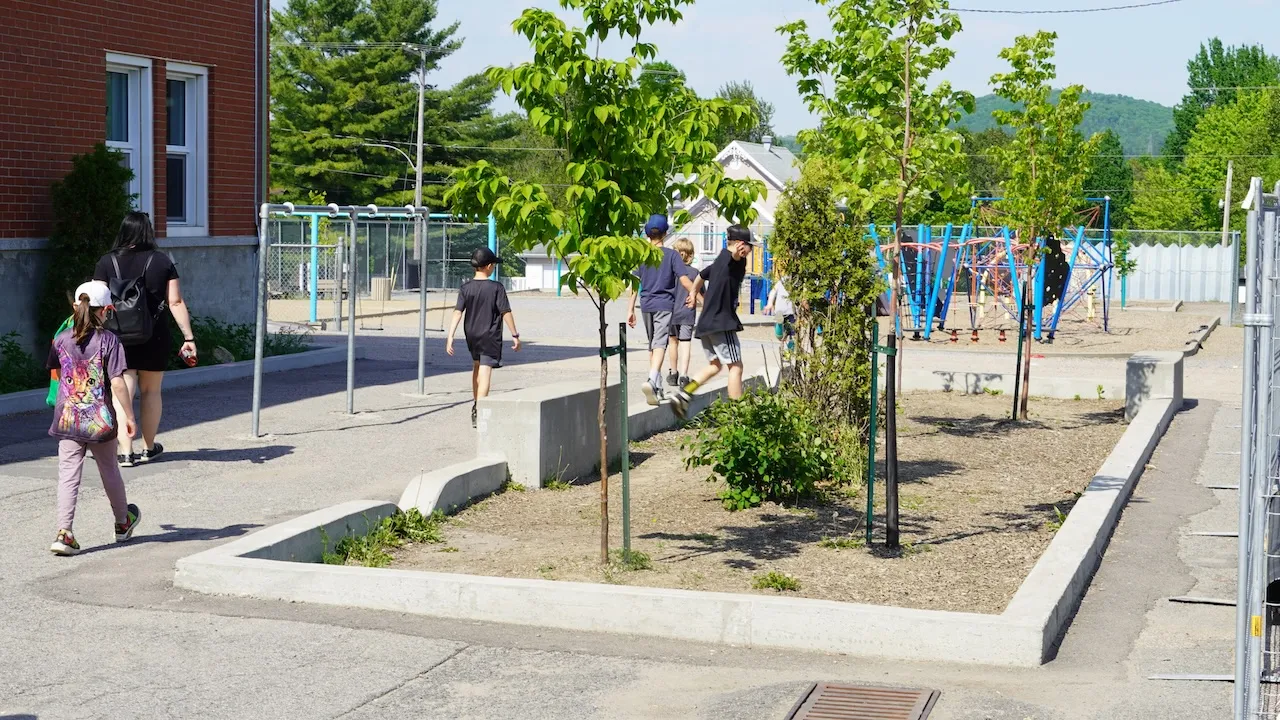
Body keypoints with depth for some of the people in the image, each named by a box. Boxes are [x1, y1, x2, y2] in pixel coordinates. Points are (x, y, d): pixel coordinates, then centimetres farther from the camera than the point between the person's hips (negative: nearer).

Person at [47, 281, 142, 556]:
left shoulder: (62, 339, 0)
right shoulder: (108, 340, -11)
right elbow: (117, 382, -15)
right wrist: (128, 415, -6)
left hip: (67, 420, 2)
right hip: (100, 420, -2)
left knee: (68, 476, 1)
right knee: (110, 472, 16)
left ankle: (63, 532, -11)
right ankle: (123, 522, 36)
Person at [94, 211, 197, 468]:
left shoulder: (107, 262, 0)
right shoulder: (162, 261, 0)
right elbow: (176, 302, -4)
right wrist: (188, 336, -2)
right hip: (155, 338, 1)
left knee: (122, 394, -1)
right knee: (151, 392, 15)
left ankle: (125, 452, -8)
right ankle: (149, 448, 27)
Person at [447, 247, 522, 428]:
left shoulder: (466, 288, -2)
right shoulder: (496, 288, -12)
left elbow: (458, 312, -7)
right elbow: (506, 313, -10)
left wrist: (450, 336, -7)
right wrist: (515, 335, -1)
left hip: (472, 335, 5)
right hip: (490, 336, -4)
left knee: (476, 366, 25)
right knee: (485, 371, -7)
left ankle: (475, 403, 37)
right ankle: (479, 413, -16)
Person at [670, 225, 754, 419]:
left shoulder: (719, 261, 18)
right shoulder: (729, 259, -10)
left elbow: (702, 274, 36)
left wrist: (693, 293, 53)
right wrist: (736, 254, -58)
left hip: (706, 322, 9)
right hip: (722, 322, -9)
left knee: (715, 365, 18)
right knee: (735, 366, -4)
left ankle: (682, 395, 5)